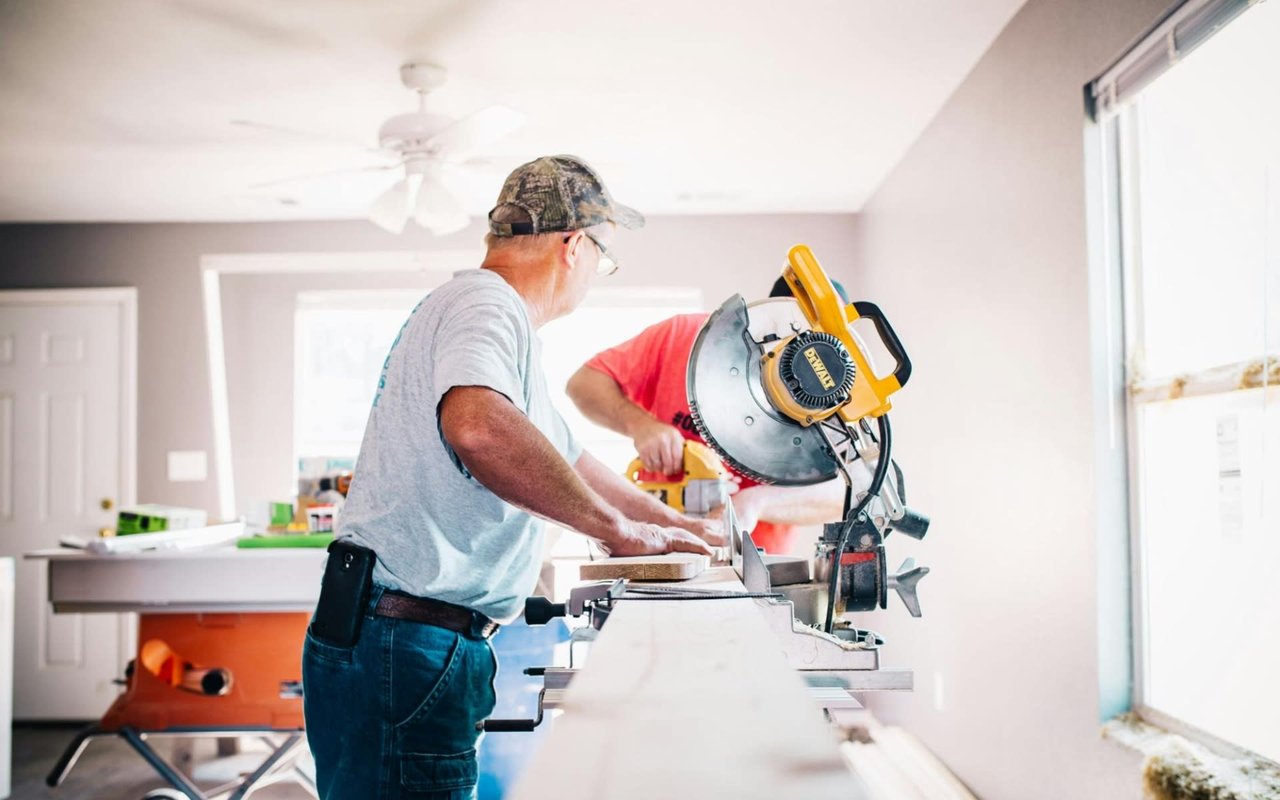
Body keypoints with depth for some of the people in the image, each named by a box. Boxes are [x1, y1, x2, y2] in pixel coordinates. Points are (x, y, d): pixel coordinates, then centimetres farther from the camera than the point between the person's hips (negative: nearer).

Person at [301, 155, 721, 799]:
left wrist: (677, 526, 34)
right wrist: (618, 528, -26)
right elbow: (477, 425, -37)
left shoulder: (492, 312, 21)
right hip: (405, 647, -10)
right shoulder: (487, 305, -13)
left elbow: (565, 460, 31)